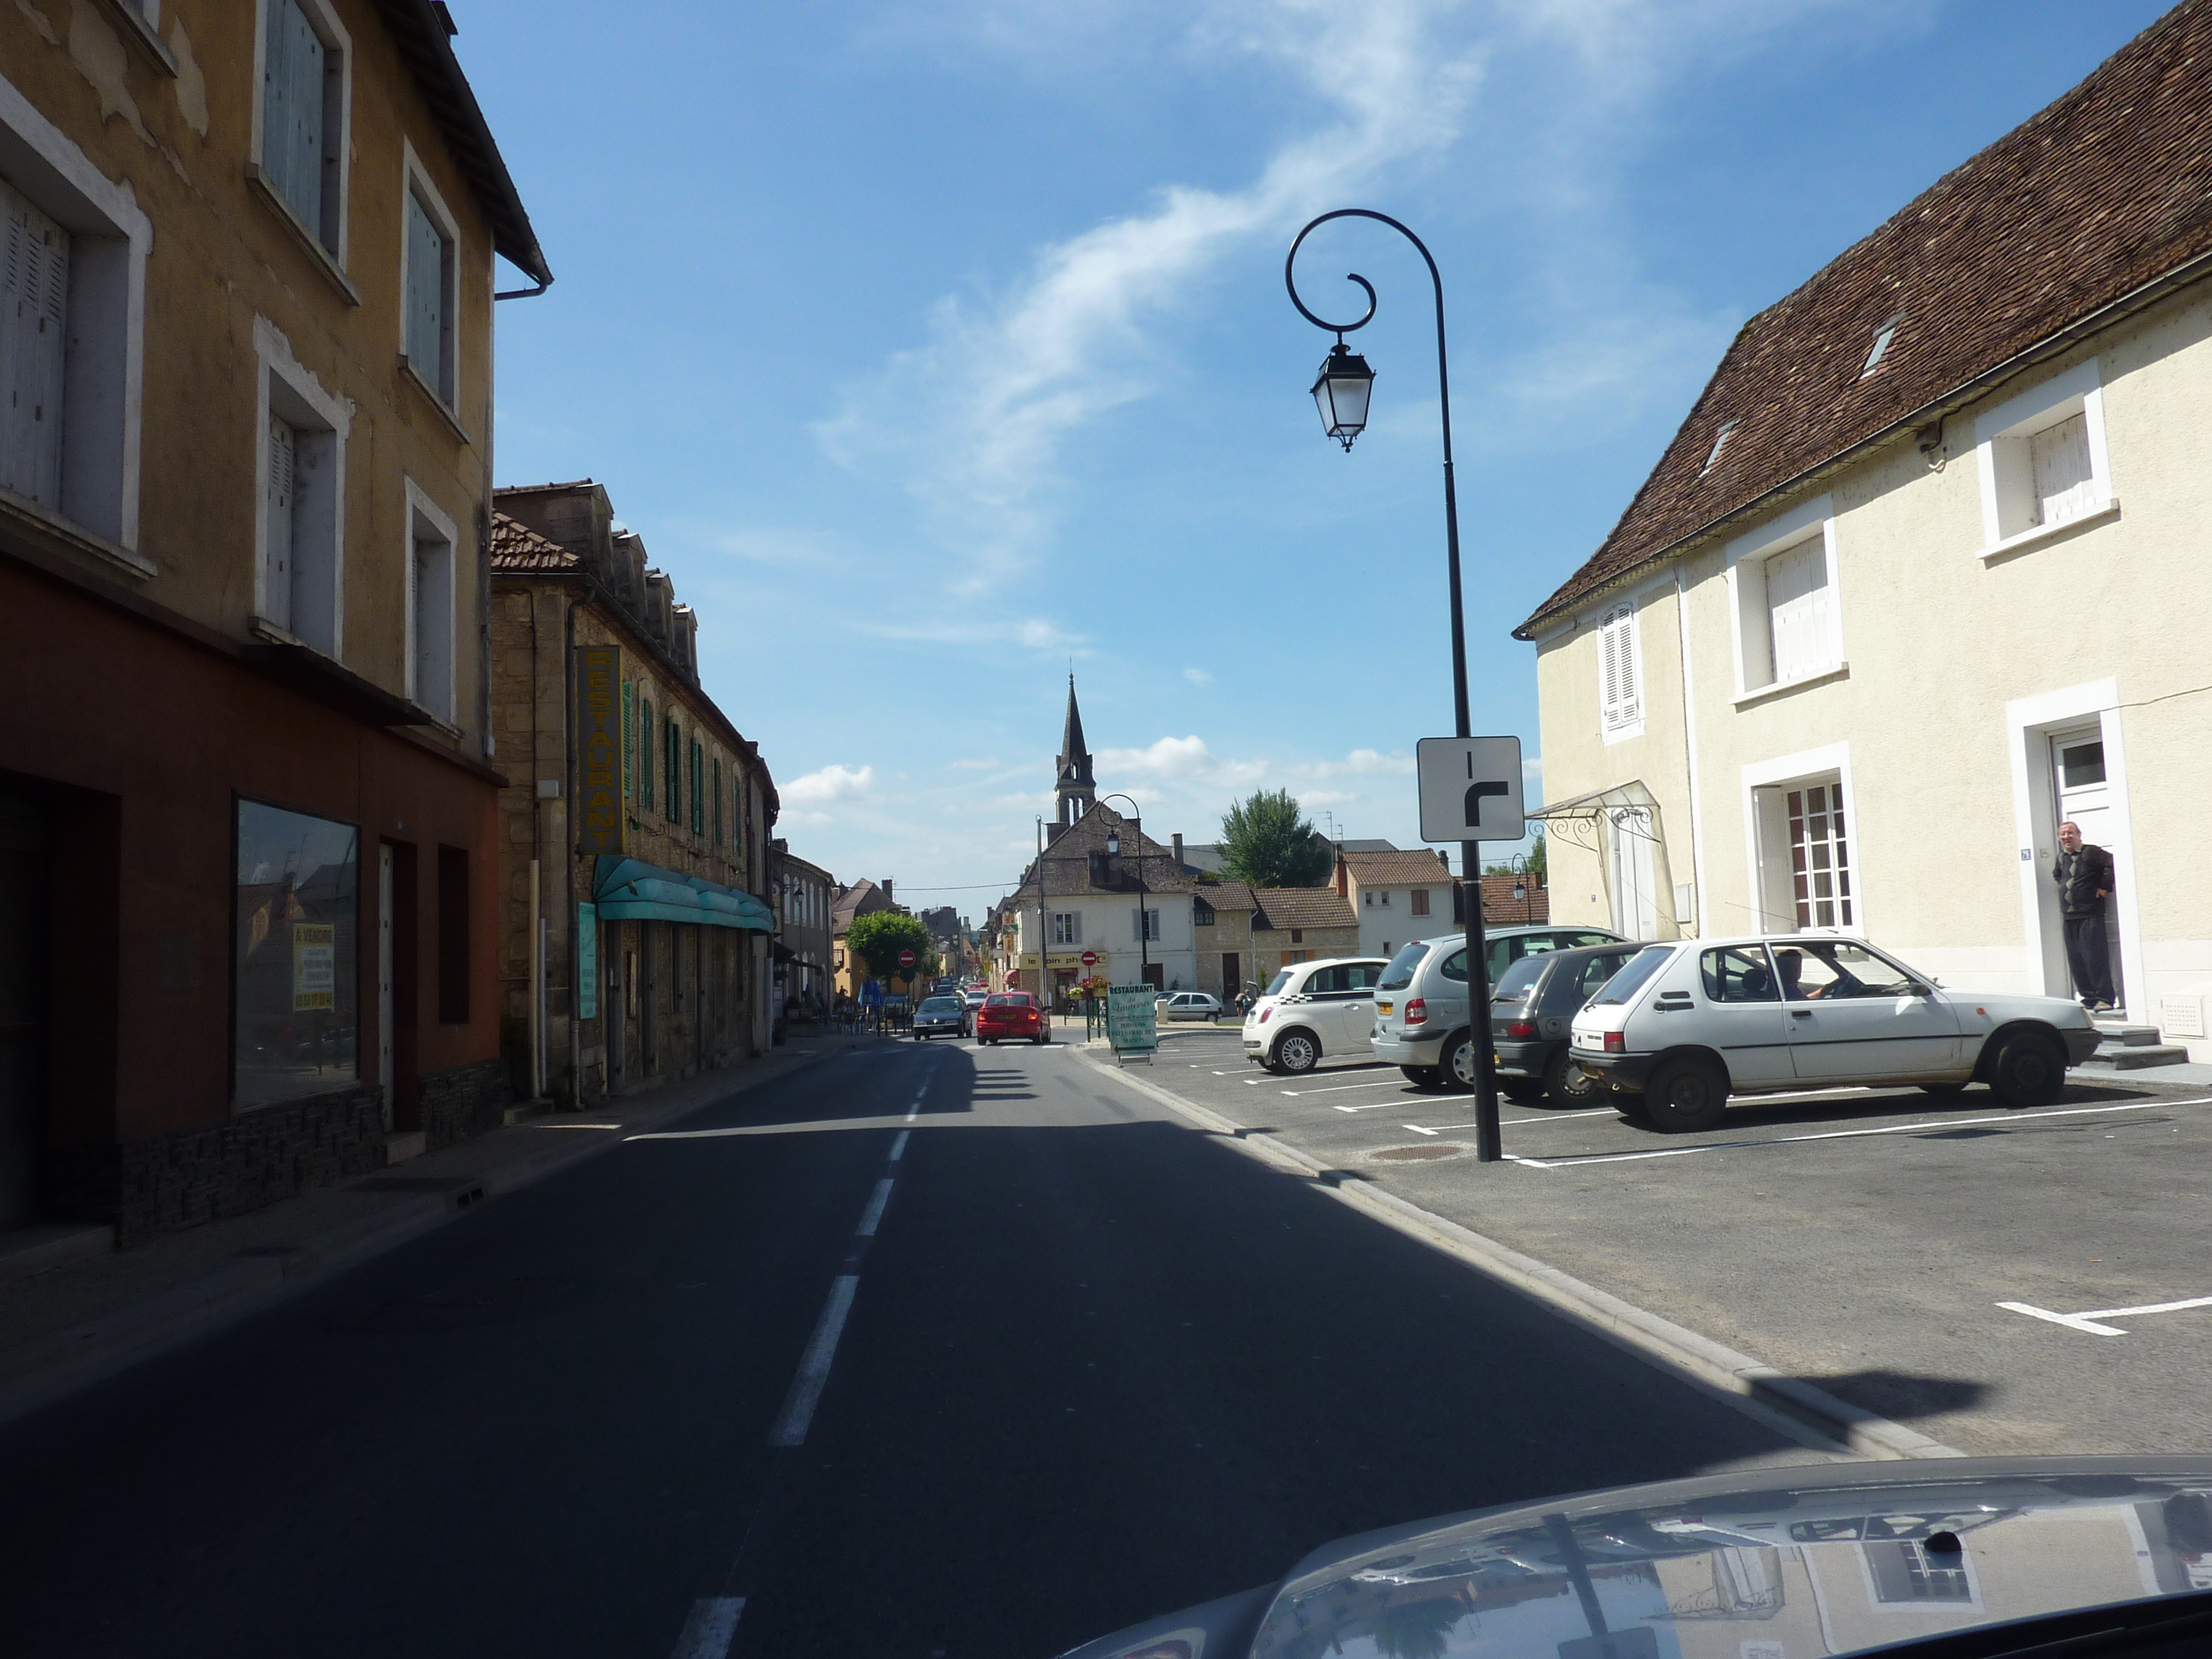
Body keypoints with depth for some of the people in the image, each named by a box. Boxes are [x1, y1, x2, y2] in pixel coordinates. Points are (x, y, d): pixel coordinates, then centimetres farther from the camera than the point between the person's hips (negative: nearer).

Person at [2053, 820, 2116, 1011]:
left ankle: (2104, 998, -4)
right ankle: (2088, 997, 13)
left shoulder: (2090, 852, -8)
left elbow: (2113, 864, -19)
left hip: (2090, 914, -7)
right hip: (2069, 916, 7)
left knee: (2094, 956, -9)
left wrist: (2105, 886, -15)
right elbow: (2056, 874, 35)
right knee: (2075, 960, 6)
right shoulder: (2062, 858, 14)